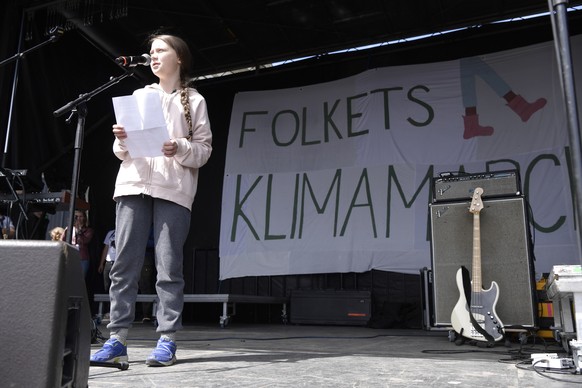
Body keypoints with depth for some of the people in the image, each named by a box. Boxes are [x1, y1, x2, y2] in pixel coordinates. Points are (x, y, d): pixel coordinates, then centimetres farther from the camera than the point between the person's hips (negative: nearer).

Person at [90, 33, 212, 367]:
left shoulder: (194, 100, 12)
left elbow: (204, 149, 3)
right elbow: (121, 151, 18)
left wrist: (179, 149, -15)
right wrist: (121, 140, -4)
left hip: (174, 188, -3)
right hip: (133, 183, 3)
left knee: (169, 266, -6)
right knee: (125, 263, -2)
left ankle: (167, 341, -1)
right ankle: (117, 339, 2)